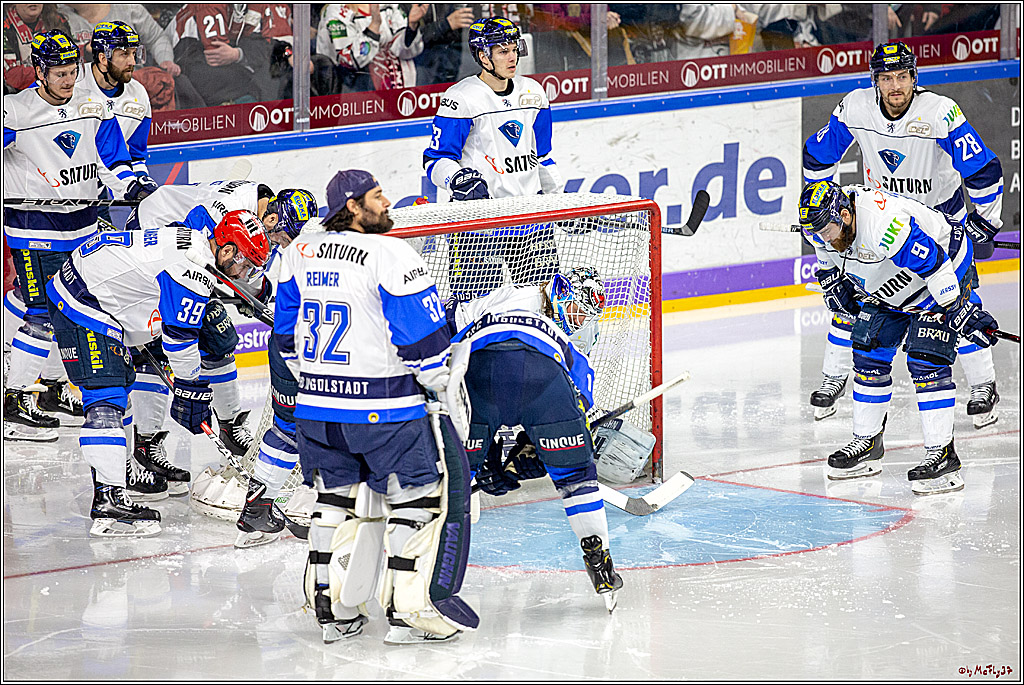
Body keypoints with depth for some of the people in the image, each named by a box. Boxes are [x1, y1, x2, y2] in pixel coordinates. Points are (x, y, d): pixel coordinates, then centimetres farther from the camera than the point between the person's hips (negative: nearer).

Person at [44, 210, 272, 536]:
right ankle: (109, 502, -26)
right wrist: (193, 392, -3)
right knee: (107, 400, -18)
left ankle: (117, 474, 36)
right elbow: (180, 338, -15)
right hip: (84, 308, -11)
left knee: (121, 383, 23)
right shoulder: (192, 270, -20)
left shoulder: (187, 241, 13)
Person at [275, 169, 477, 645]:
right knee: (422, 496, 4)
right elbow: (423, 335, -14)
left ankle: (332, 608, 20)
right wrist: (446, 391, -1)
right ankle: (410, 611, 0)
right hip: (385, 408, -6)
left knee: (338, 496, 20)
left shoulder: (300, 253, 7)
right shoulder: (391, 255, -14)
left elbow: (288, 336, 16)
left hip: (317, 405, 7)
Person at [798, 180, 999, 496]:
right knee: (868, 354, 7)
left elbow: (935, 267, -35)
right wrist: (833, 283, 4)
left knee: (926, 360, -18)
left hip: (947, 267, -8)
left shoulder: (886, 227, -41)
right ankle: (866, 443, 21)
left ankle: (942, 455, -14)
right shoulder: (823, 223, -15)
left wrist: (963, 315, -31)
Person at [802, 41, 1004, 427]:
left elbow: (984, 170, -23)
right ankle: (833, 379, 16)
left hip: (940, 214, -3)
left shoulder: (940, 112, -29)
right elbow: (817, 155, -1)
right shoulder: (856, 108, -18)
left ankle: (983, 387, 5)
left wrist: (984, 223, -20)